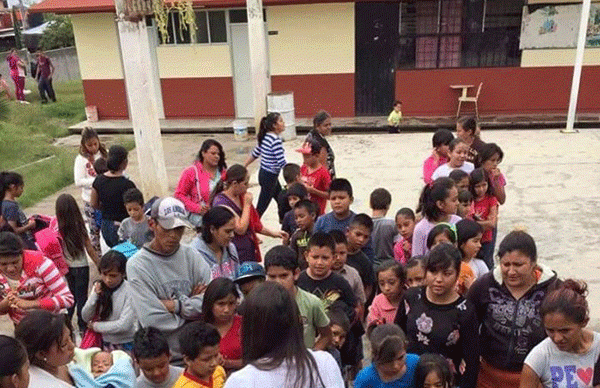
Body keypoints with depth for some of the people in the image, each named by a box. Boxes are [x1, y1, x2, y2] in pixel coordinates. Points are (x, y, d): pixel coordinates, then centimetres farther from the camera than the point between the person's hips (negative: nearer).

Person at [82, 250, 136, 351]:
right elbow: (85, 317, -1)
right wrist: (95, 296, -16)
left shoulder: (130, 291, -18)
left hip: (125, 346, -4)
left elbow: (124, 325, -22)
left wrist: (95, 326, -10)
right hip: (105, 342, 4)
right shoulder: (99, 287, -3)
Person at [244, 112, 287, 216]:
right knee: (261, 208, 0)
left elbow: (255, 153, 13)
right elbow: (281, 163, -25)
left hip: (263, 173, 10)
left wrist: (244, 166, 20)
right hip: (270, 176, -10)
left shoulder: (265, 137, 5)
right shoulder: (276, 140, -21)